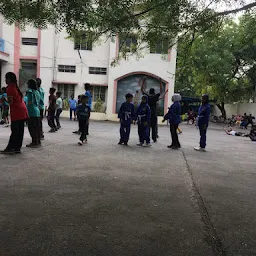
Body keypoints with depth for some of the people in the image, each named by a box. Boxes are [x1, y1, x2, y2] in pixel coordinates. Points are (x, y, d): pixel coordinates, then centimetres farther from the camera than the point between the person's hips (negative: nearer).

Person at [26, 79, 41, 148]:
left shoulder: (30, 91, -9)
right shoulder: (37, 92, 14)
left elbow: (30, 102, -14)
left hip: (32, 112, -8)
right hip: (37, 111, 8)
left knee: (32, 127, -4)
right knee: (37, 127, 11)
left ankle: (34, 142, -4)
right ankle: (38, 141, 16)